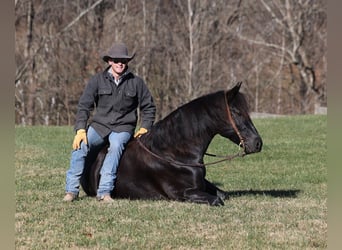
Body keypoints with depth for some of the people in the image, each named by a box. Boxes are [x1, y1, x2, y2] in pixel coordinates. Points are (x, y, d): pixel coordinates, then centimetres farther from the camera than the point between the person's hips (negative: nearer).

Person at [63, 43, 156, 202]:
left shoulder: (136, 82, 3)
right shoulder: (97, 80, 1)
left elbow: (148, 107, 13)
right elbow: (84, 106, -2)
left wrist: (144, 128, -1)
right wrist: (80, 130, -14)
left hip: (123, 128, -1)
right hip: (99, 125, 1)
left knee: (116, 145, -35)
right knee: (80, 146, -26)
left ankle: (104, 191, -37)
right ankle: (72, 190, -19)